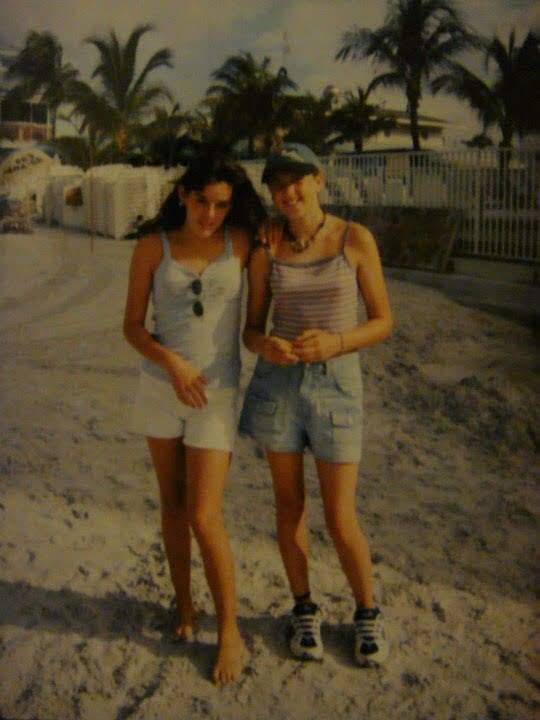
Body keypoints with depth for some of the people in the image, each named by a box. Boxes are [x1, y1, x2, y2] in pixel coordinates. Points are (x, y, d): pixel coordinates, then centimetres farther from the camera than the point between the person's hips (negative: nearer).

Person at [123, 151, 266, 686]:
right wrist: (171, 362, -17)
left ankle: (229, 632, 11)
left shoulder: (241, 243, -6)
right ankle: (183, 604, 33)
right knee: (173, 504, 14)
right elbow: (132, 325, -2)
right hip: (160, 386, 2)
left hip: (216, 393, -2)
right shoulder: (152, 248, -4)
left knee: (204, 518, -6)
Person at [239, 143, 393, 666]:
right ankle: (304, 610, 33)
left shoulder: (357, 239, -7)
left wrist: (335, 343, -23)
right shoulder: (265, 250, -1)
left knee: (340, 522, 1)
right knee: (289, 505, 12)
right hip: (277, 382, 2)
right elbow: (251, 329, 3)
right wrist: (265, 346, -22)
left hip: (336, 386, -2)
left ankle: (367, 612, 28)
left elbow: (383, 322, -4)